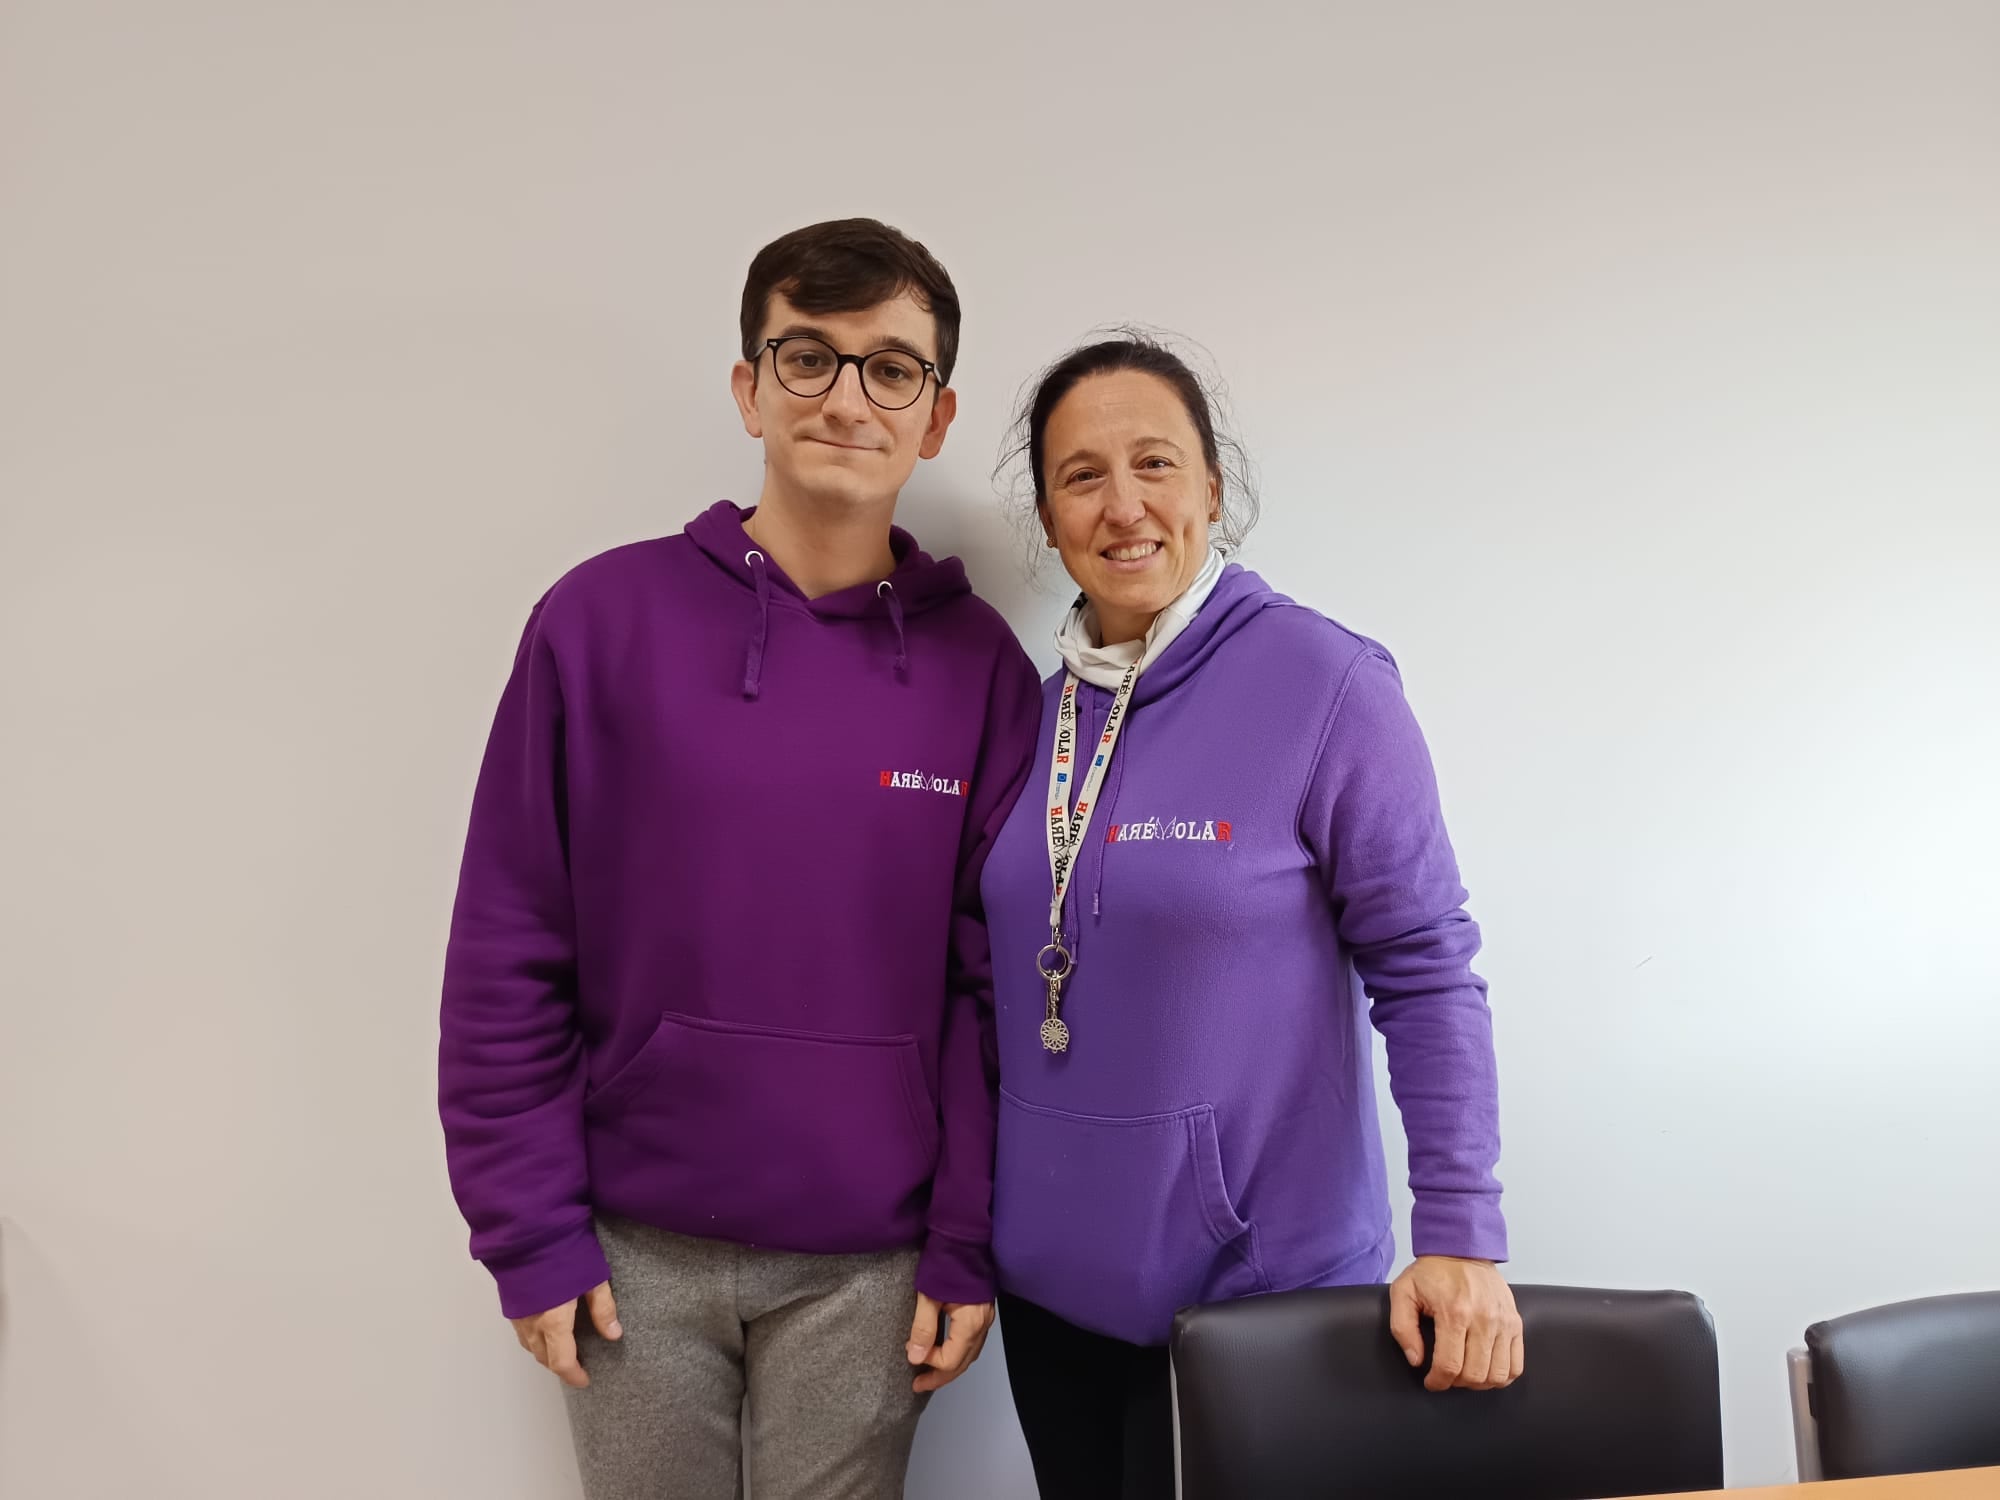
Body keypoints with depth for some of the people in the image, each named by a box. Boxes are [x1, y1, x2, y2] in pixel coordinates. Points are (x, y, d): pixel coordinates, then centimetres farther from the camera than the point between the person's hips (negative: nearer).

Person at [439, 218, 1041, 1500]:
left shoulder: (980, 666, -4)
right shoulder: (604, 617, -7)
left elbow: (996, 987, -2)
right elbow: (507, 953, -4)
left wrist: (969, 1247, -2)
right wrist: (529, 1231, -4)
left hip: (864, 1267, 0)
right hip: (638, 1248, 0)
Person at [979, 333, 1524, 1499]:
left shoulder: (1327, 683, -14)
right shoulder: (1040, 708, 2)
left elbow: (1428, 974, -12)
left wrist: (1461, 1235, -16)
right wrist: (969, 1235, 11)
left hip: (1254, 1279, -5)